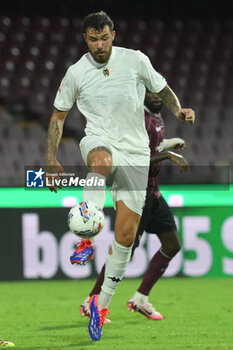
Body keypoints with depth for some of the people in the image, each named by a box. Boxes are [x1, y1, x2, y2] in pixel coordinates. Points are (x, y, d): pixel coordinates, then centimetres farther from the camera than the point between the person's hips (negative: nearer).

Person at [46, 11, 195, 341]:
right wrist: (51, 159, 1)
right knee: (101, 159, -42)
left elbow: (162, 89, 14)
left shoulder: (135, 60, 0)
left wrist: (178, 110, -7)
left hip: (135, 152, 1)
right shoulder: (76, 72, 0)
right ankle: (87, 240, -46)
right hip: (99, 140, -1)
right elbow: (58, 115, 9)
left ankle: (102, 304, 11)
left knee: (126, 233, -3)